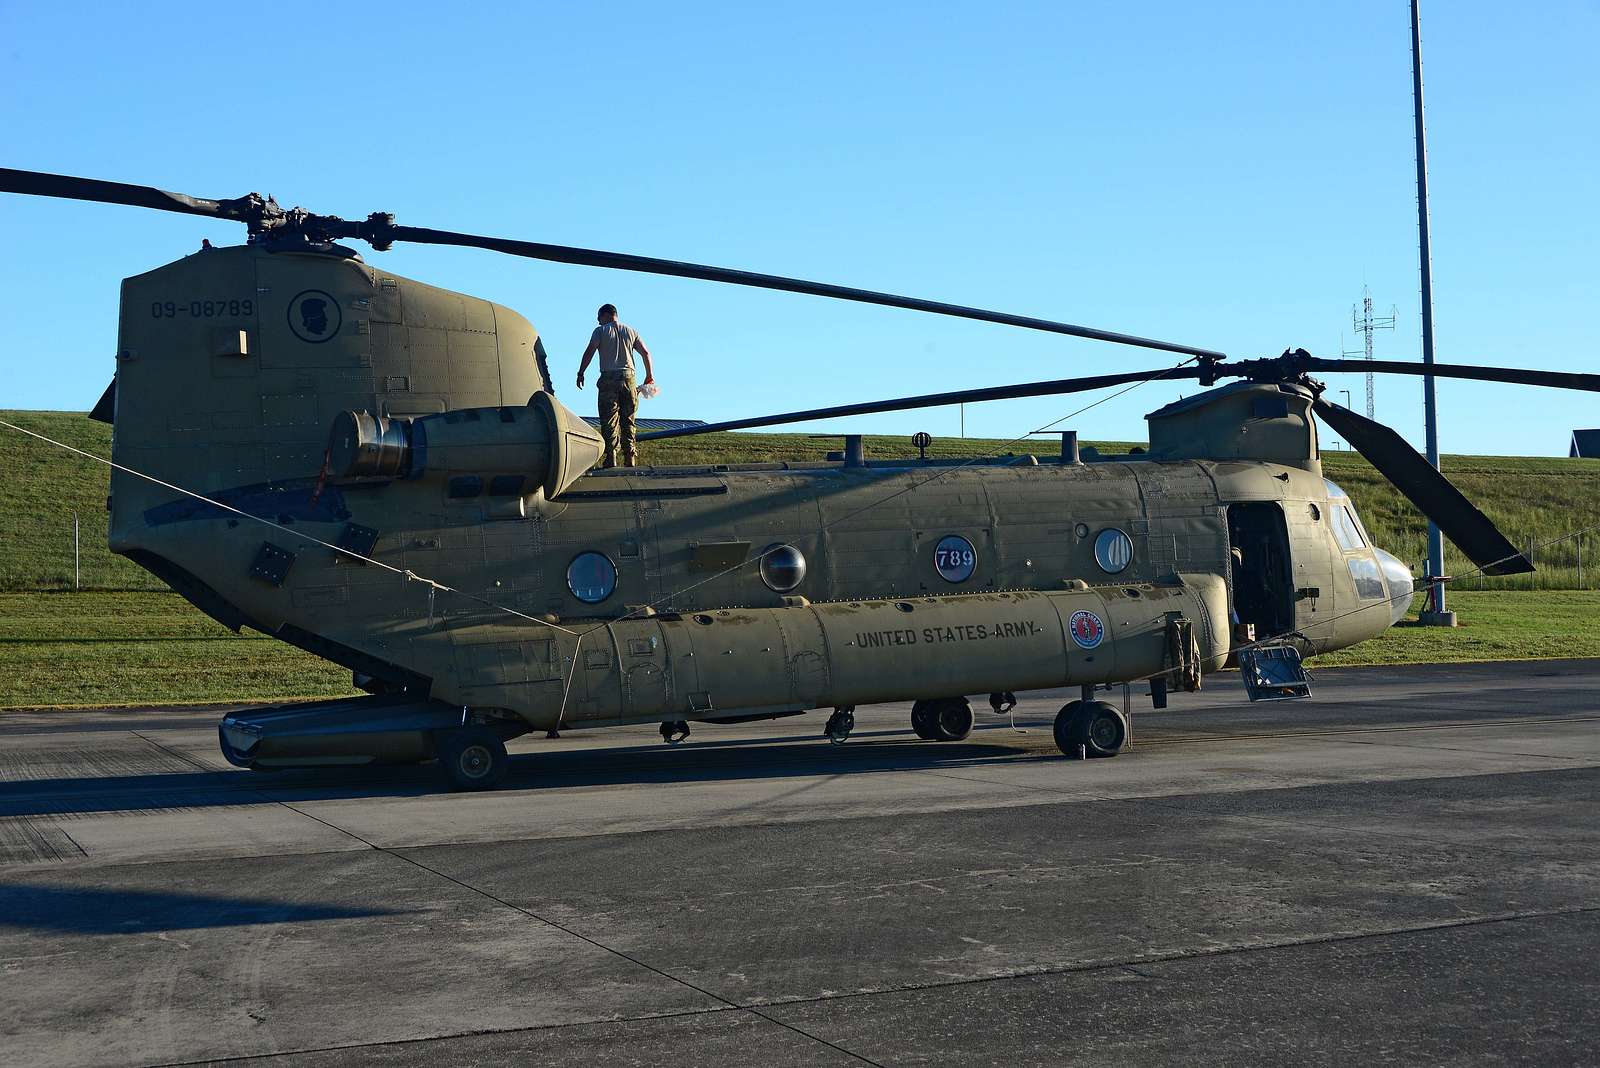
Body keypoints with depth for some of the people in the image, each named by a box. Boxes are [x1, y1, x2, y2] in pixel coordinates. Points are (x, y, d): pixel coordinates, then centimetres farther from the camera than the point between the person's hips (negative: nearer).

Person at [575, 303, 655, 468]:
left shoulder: (600, 331, 4)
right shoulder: (631, 331, 15)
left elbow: (589, 352, -7)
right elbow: (645, 353, 12)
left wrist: (580, 373, -4)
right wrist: (650, 375, 18)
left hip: (609, 378, -3)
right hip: (628, 377, 3)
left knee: (609, 420, -4)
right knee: (628, 420, 8)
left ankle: (611, 456, -12)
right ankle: (630, 457, 2)